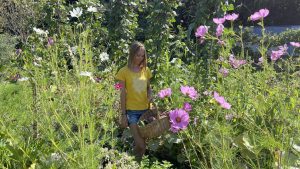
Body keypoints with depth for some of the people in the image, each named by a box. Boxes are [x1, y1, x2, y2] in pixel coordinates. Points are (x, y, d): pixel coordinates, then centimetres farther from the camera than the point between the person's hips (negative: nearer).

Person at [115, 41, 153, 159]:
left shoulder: (146, 70, 7)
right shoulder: (124, 71, -4)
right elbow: (123, 94, -4)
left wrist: (150, 95, -6)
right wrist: (123, 114, -5)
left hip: (146, 110, 4)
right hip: (132, 111, -4)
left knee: (147, 140, 7)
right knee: (141, 145, -10)